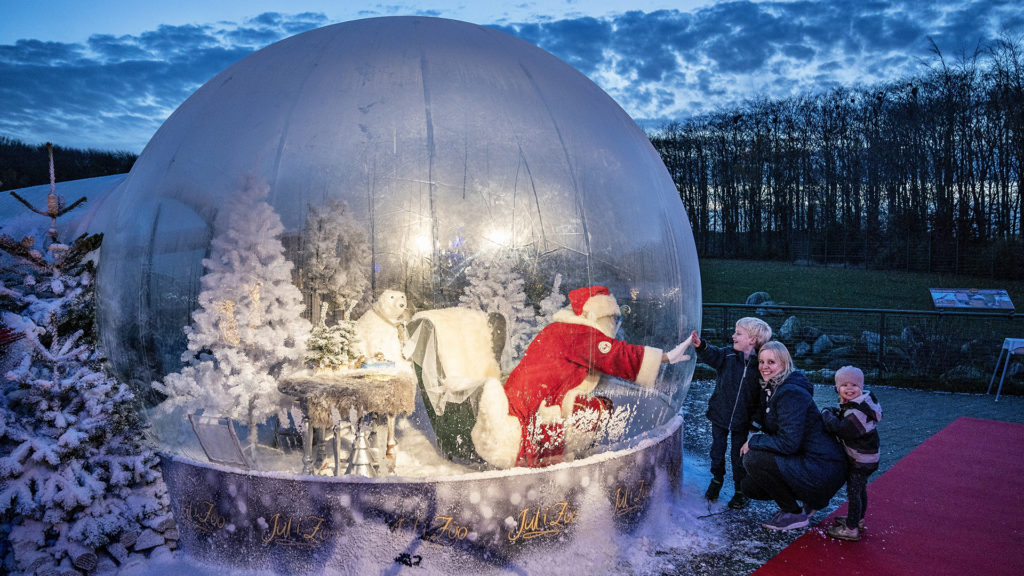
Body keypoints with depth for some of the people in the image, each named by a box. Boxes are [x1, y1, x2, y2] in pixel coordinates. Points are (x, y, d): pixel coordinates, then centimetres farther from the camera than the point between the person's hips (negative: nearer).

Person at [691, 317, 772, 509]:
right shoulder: (727, 356, -7)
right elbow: (712, 355, -26)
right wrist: (701, 346, -47)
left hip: (742, 421, -2)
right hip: (719, 414, 2)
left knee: (738, 456, 8)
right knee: (717, 450, 13)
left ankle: (741, 491, 27)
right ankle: (717, 479, 38)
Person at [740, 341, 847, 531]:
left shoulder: (791, 394, -21)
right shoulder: (773, 390, 10)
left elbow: (788, 443, -26)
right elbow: (776, 431, 18)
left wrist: (753, 442, -13)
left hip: (823, 470, -10)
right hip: (805, 460, 10)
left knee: (753, 459, -22)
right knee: (750, 486, 7)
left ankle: (795, 514, -4)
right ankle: (809, 501, 19)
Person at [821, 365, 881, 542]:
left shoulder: (858, 412, -29)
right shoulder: (852, 404, 3)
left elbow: (841, 430, -31)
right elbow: (843, 422, 13)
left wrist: (826, 413, -18)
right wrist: (833, 413, -6)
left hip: (861, 460, -10)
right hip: (862, 458, 10)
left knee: (853, 491, -3)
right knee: (859, 489, 23)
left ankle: (851, 529, 6)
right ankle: (858, 519, 40)